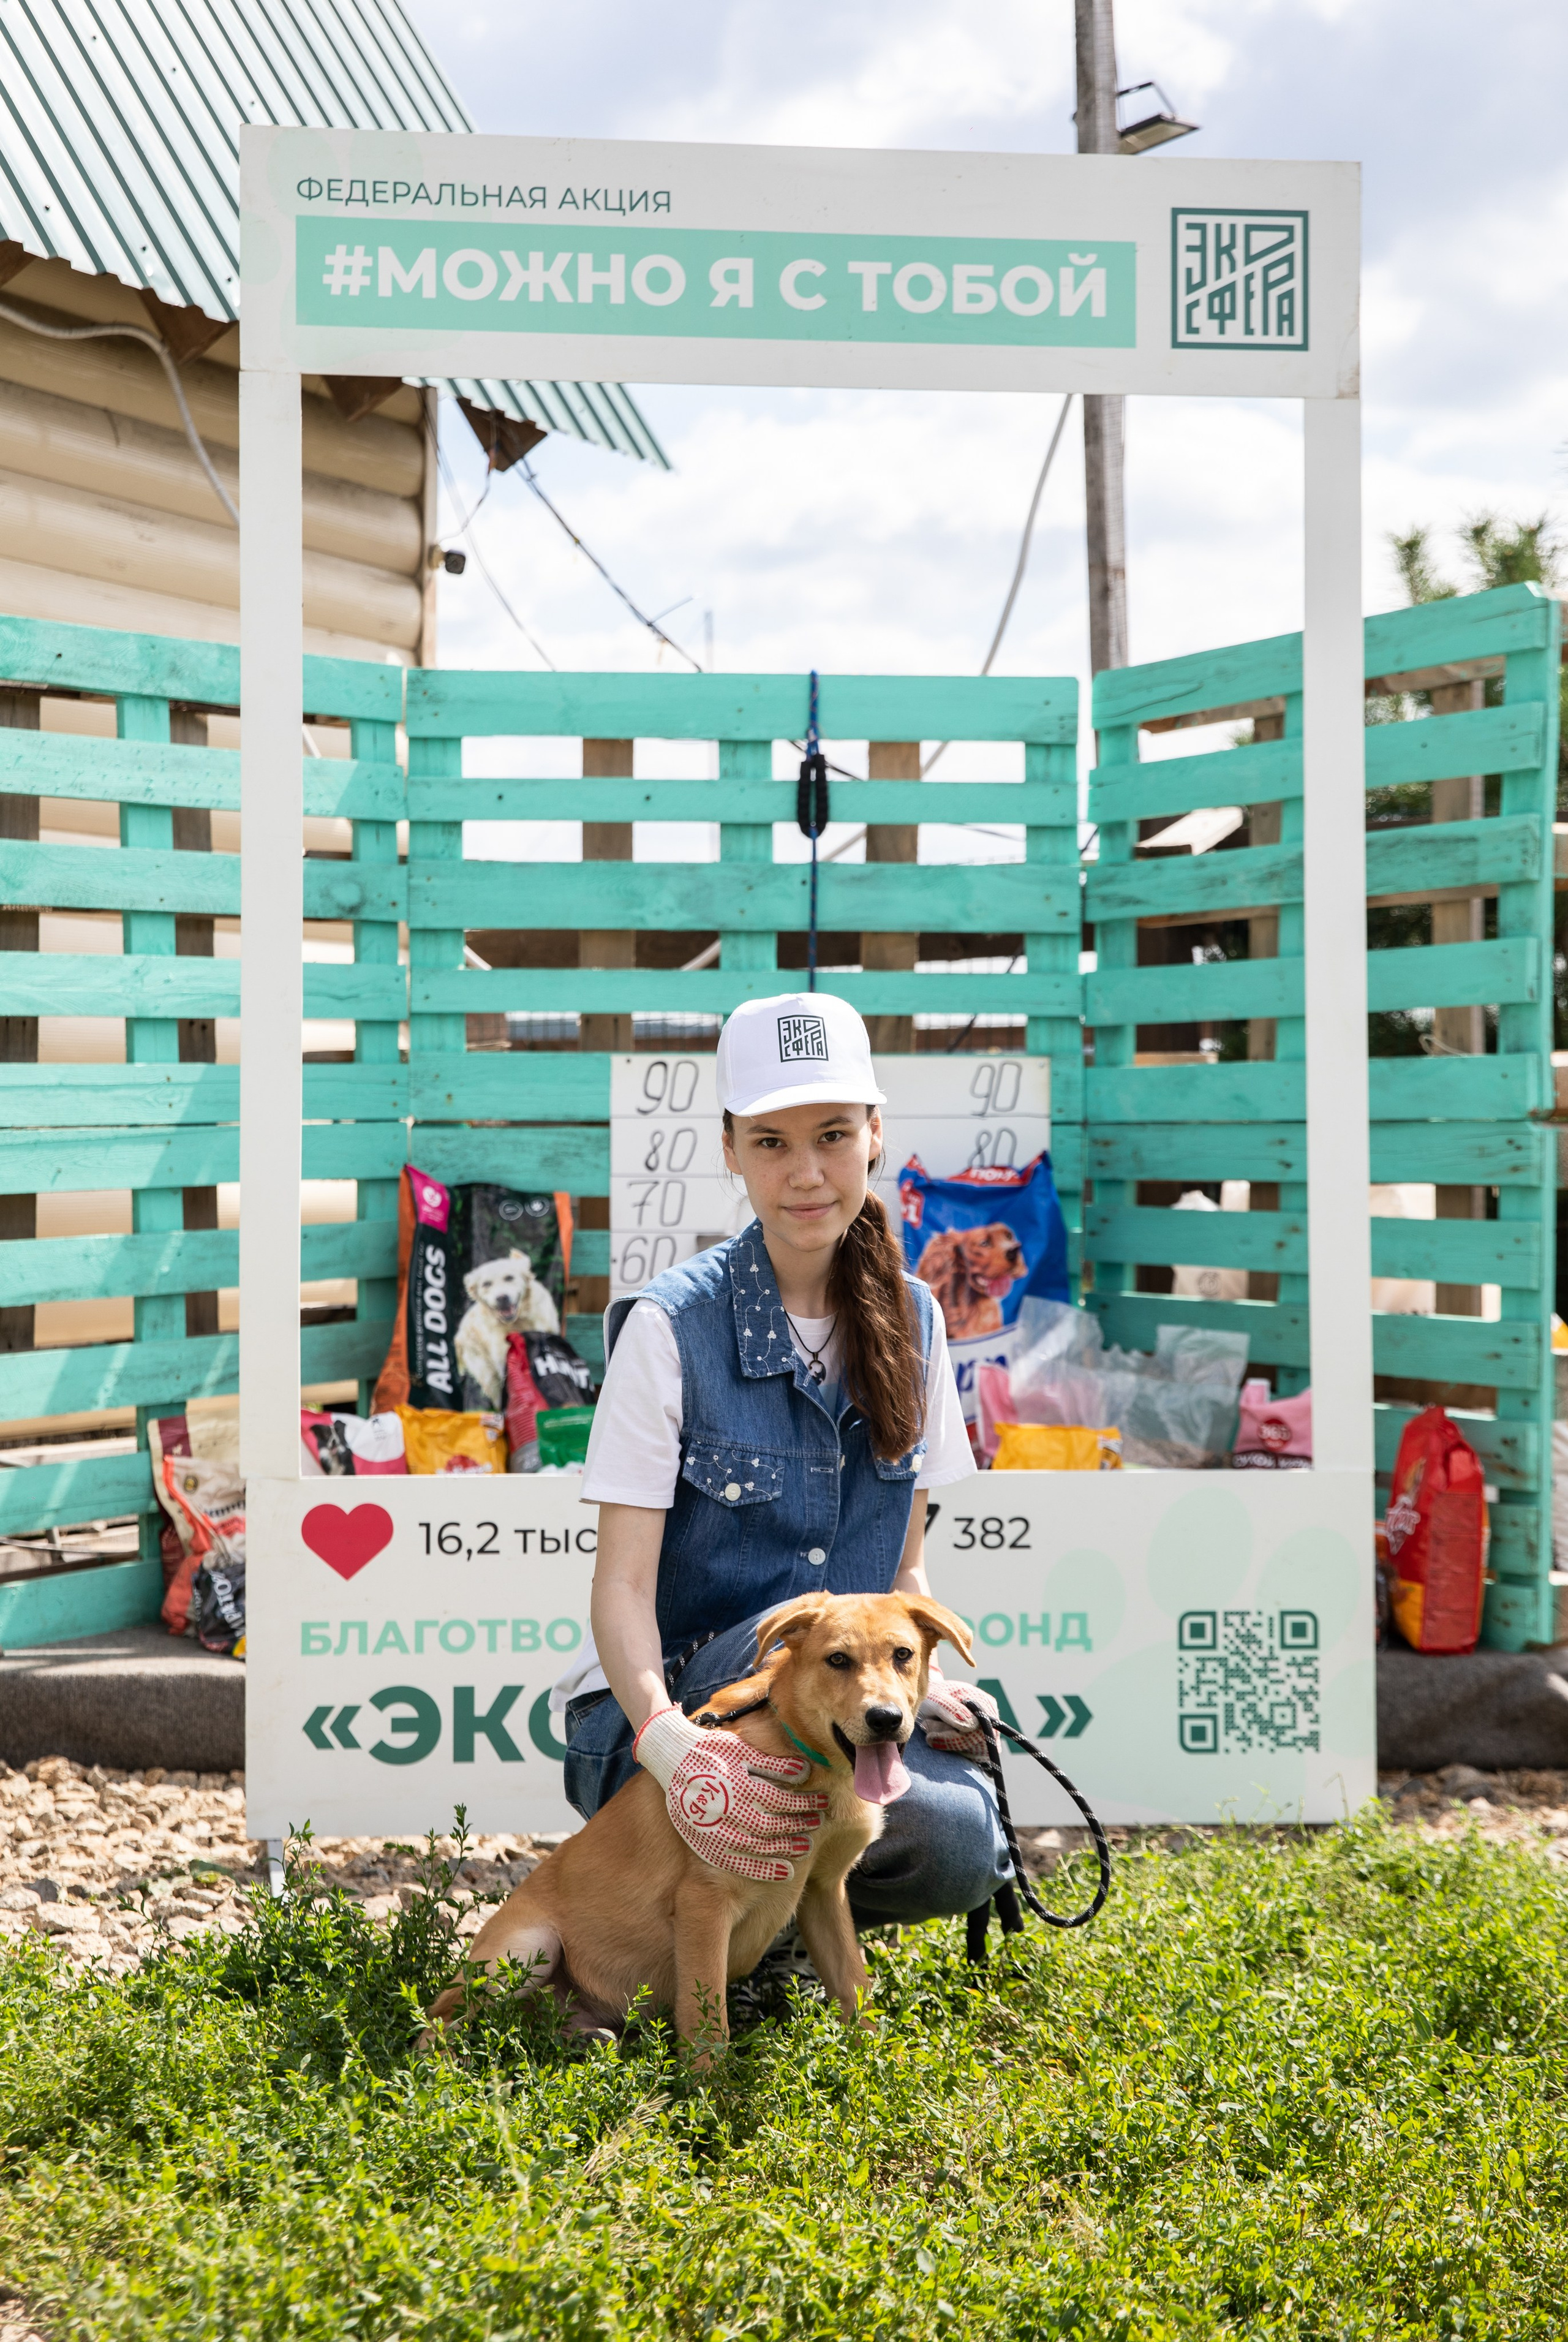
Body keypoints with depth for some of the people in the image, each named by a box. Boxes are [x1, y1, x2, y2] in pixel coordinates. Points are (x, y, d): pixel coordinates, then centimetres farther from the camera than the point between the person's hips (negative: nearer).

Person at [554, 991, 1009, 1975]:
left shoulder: (911, 1321, 4)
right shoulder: (672, 1323, -11)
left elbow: (905, 1570, 10)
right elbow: (623, 1587, -15)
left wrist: (922, 1674, -12)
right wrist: (668, 1738, -35)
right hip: (661, 1714, -4)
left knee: (964, 1849, -27)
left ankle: (772, 1893, 4)